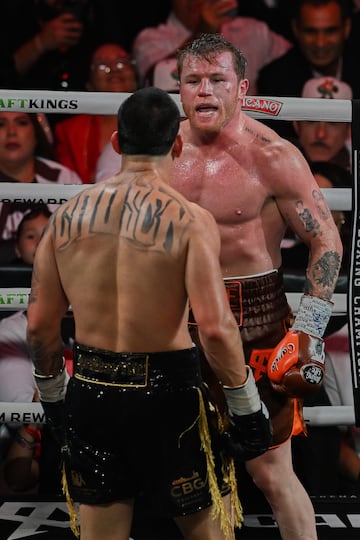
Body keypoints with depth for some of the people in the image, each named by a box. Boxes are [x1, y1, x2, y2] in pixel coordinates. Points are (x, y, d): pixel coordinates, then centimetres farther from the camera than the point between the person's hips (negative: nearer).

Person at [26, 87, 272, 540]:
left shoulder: (68, 214, 1)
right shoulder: (190, 220, -12)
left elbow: (40, 323, 4)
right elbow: (216, 328, -19)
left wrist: (51, 393, 19)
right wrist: (246, 405, -7)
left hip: (91, 389, 4)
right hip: (167, 389, -4)